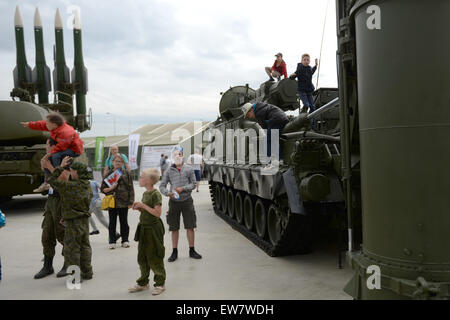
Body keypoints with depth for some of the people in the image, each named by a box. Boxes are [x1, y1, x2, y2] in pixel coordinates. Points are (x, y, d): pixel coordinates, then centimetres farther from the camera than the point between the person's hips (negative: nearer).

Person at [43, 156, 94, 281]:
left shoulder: (71, 186, -21)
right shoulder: (87, 185, 2)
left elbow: (54, 181, -15)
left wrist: (61, 167, -8)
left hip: (73, 222, -7)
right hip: (85, 220, 7)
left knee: (72, 250, 4)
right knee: (85, 247, 17)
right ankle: (87, 272, 26)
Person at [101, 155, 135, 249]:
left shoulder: (126, 174, 3)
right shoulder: (109, 174, 3)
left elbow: (131, 188, 2)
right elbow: (102, 189, 5)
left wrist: (131, 202, -4)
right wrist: (110, 188, -15)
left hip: (123, 202, 0)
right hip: (112, 202, 0)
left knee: (124, 222, 9)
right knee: (112, 223, 6)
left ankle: (125, 240, 20)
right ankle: (112, 241, 15)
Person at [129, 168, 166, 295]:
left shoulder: (155, 194, -16)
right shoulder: (145, 193, 11)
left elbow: (157, 213, -22)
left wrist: (143, 205, -19)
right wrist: (139, 208, 0)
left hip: (153, 229, -8)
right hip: (143, 227, 9)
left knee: (154, 258, 0)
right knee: (142, 257, 14)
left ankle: (160, 284, 13)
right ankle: (143, 283, 27)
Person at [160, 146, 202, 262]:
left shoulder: (189, 169, 2)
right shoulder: (169, 171, 2)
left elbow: (193, 184, 1)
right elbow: (162, 186, 3)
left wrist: (183, 188, -14)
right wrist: (168, 193, -16)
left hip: (187, 200, 0)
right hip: (174, 201, 0)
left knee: (190, 226, 3)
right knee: (174, 228, 7)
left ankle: (192, 250, 16)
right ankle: (174, 252, 18)